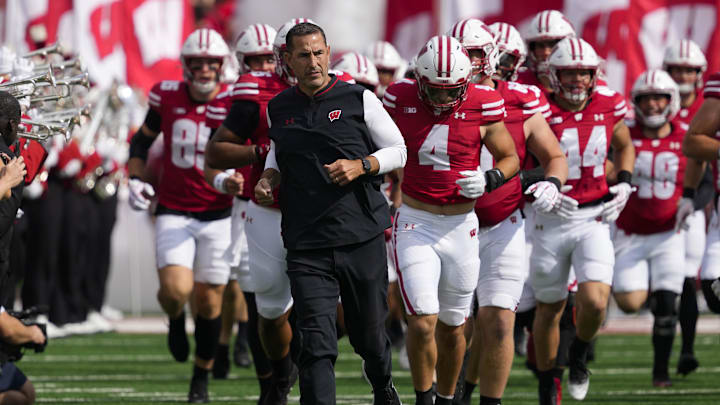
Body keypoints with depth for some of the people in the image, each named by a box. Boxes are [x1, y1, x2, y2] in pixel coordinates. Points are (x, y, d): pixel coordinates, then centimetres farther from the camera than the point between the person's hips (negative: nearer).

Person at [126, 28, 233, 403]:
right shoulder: (167, 96, -3)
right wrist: (135, 179, 0)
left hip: (218, 214, 0)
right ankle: (175, 320, 17)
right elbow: (142, 139, 14)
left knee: (209, 300, 4)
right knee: (176, 289, -20)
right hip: (174, 213, 0)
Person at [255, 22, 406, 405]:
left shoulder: (358, 99, -1)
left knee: (369, 334, 13)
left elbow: (398, 150, 5)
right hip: (306, 244, 1)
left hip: (361, 237, -1)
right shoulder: (279, 110, 9)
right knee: (316, 344, -11)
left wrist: (361, 166, -12)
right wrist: (269, 178, 8)